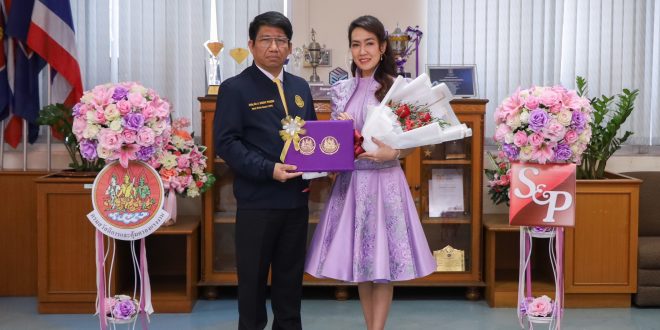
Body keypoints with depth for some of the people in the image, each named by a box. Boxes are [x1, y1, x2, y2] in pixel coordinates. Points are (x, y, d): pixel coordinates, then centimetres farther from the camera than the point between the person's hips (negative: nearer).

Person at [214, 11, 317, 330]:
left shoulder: (300, 87, 12)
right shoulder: (235, 88, -6)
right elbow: (226, 143, -13)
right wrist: (269, 170, -22)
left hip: (296, 197, 5)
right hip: (257, 199, -5)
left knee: (291, 274, 15)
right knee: (253, 274, 7)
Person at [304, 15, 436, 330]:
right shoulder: (341, 90, 6)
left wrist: (392, 152, -21)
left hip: (385, 182, -4)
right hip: (350, 181, 4)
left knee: (382, 264, 1)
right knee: (359, 261, 11)